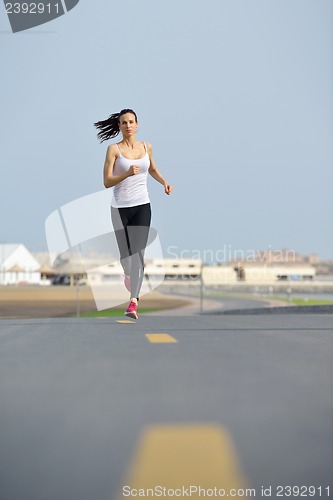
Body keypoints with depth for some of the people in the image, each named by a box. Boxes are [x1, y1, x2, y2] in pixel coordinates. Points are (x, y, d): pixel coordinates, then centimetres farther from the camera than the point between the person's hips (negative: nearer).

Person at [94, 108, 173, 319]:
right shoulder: (114, 149, -4)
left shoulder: (147, 147, 7)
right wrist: (127, 174, -24)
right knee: (125, 252, 11)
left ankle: (134, 301, -17)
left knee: (138, 253, -12)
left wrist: (164, 182, 8)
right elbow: (107, 182, -9)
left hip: (142, 206, 1)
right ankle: (128, 275, 47)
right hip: (120, 207, -1)